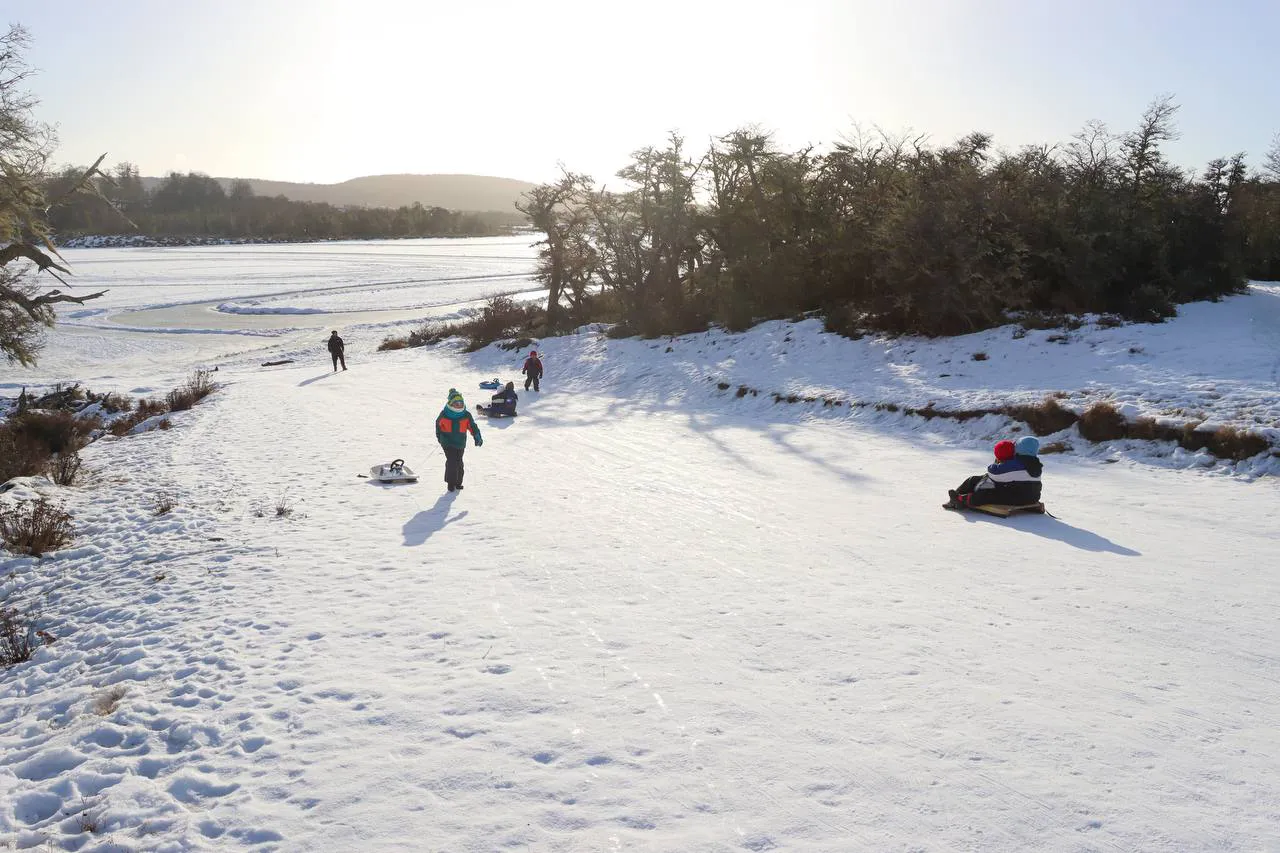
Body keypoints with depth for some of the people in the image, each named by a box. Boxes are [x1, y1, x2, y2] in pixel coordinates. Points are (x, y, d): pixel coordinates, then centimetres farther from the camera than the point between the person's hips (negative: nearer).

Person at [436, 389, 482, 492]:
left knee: (459, 463, 10)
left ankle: (458, 482, 25)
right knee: (451, 462, -14)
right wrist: (439, 437, 18)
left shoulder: (466, 415, -2)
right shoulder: (444, 414, -6)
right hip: (448, 442, -3)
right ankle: (451, 483, -4)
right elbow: (438, 424, 11)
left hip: (460, 443, 3)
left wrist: (477, 437, -8)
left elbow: (473, 427, 2)